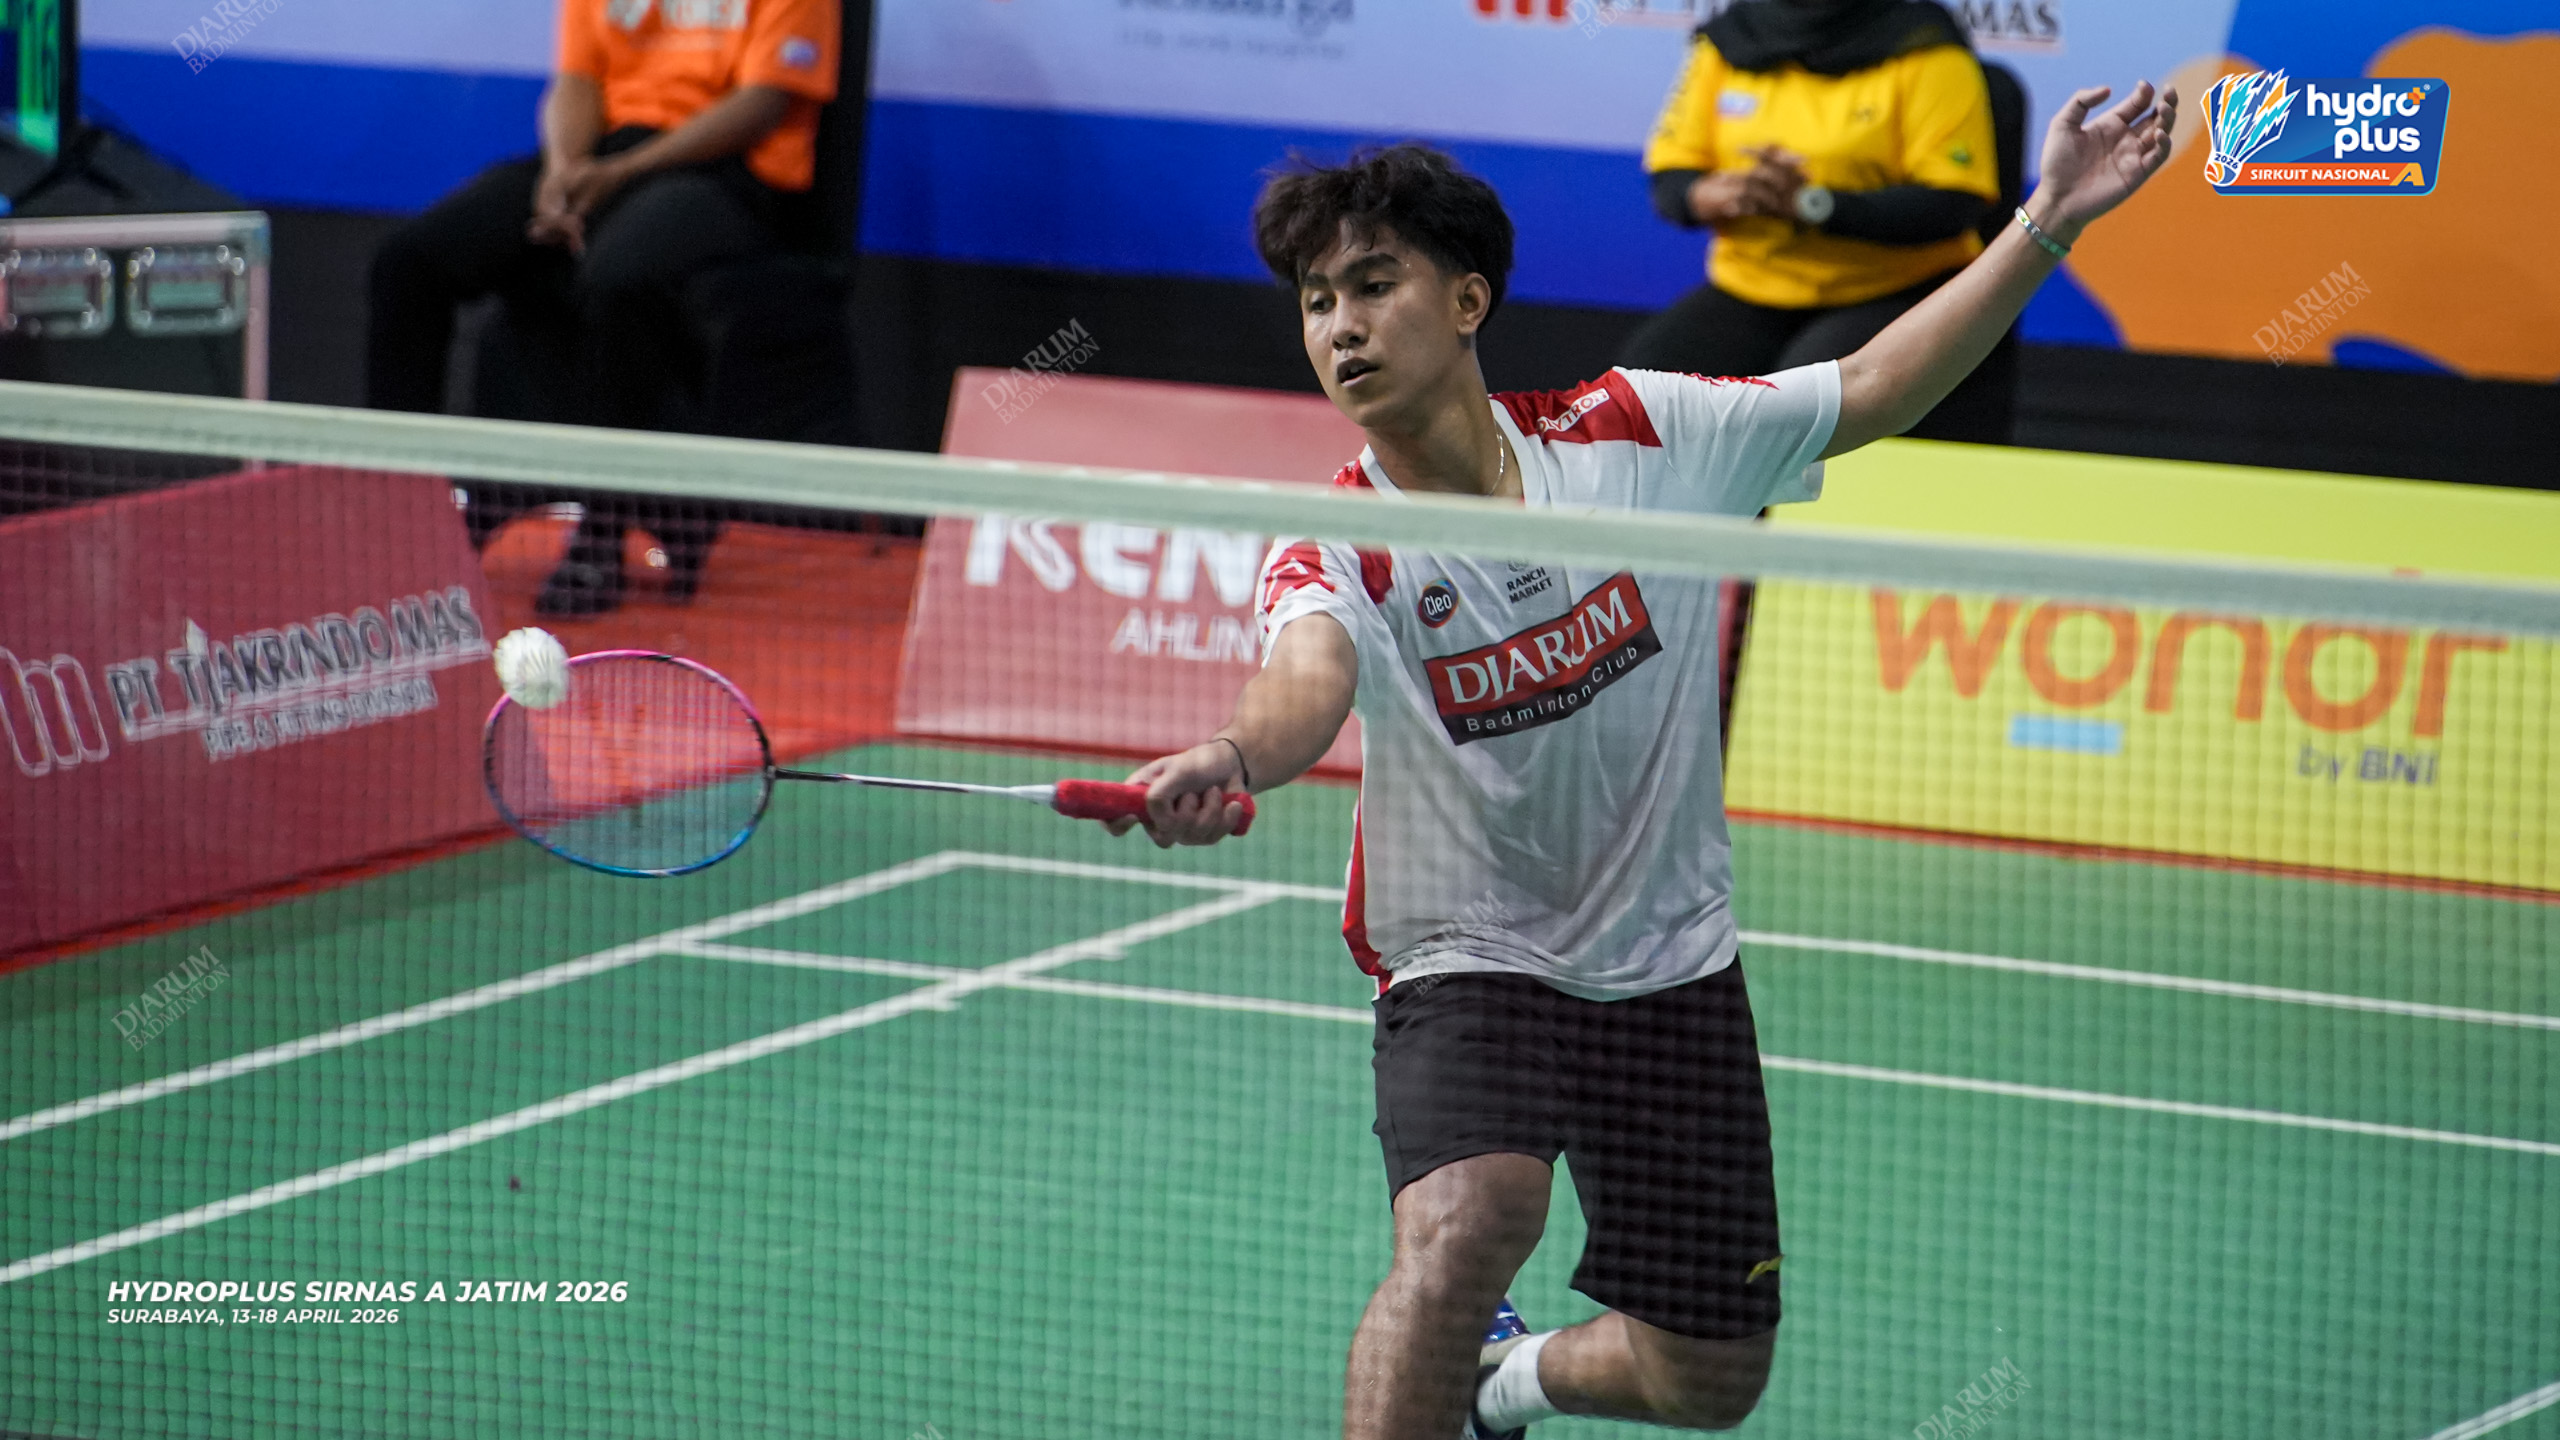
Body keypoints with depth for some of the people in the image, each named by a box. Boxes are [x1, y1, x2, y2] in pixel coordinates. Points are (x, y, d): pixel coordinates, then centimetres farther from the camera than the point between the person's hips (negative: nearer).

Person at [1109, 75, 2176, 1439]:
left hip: (1672, 969, 4)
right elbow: (1306, 682, -41)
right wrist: (1233, 757, -65)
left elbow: (1868, 391, 1)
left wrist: (2046, 224, -7)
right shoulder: (1333, 553, -18)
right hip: (1468, 968, -3)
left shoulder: (1639, 434, -9)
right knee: (1463, 1224, -35)